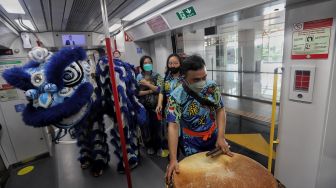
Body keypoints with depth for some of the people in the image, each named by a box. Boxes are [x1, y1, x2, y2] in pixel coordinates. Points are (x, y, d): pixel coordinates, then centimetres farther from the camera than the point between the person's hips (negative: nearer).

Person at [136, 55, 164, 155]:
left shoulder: (157, 76, 0)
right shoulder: (138, 77, 0)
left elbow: (160, 89, -13)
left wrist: (147, 84, -15)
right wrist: (150, 91, -15)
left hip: (155, 106, 0)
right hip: (143, 107, 1)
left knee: (156, 126, 9)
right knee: (146, 126, 11)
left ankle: (158, 146, 33)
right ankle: (149, 146, 34)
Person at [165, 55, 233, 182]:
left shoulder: (212, 87, -12)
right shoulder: (176, 97, -25)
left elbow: (220, 110, -5)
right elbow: (173, 127, -27)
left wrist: (221, 137, -14)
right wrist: (173, 159, -31)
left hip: (214, 141, 4)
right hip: (192, 147, -3)